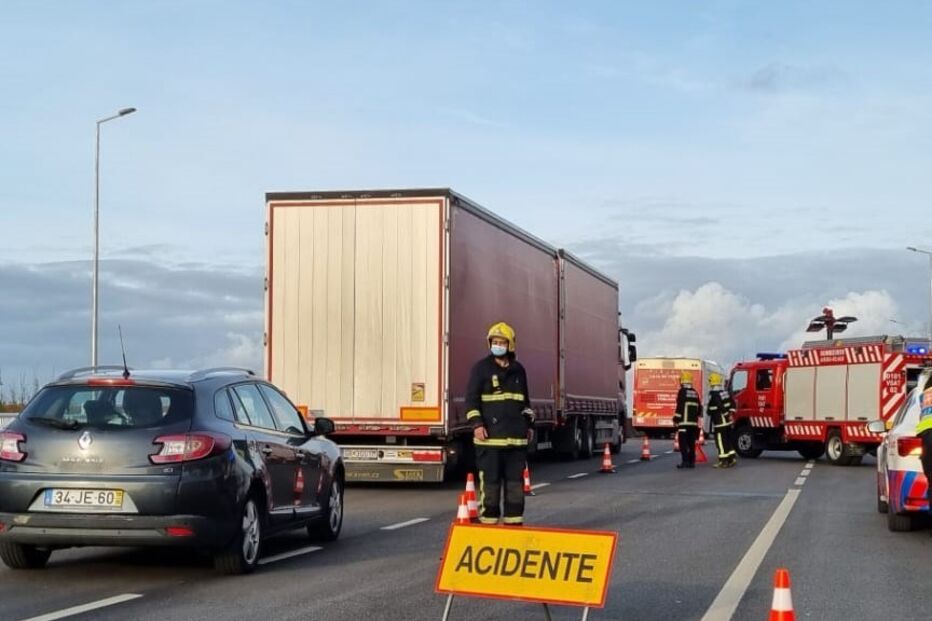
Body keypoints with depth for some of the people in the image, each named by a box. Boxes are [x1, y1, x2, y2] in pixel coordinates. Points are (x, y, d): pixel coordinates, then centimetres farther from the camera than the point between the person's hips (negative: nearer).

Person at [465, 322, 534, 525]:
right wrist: (476, 424, -12)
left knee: (515, 480, 7)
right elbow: (471, 398, -3)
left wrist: (528, 423, 23)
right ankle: (488, 520, 3)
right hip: (490, 435, -5)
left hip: (516, 436, 5)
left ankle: (514, 519, 14)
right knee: (490, 480, -4)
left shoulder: (518, 370, 14)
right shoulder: (481, 368, 0)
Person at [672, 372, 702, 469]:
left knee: (683, 442, -6)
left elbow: (680, 406, -13)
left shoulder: (682, 391, -8)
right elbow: (699, 407, 17)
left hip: (684, 422, -7)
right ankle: (691, 462, 11)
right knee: (691, 442, 11)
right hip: (694, 422, 7)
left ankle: (685, 461, -14)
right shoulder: (695, 393, 13)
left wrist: (676, 419, -7)